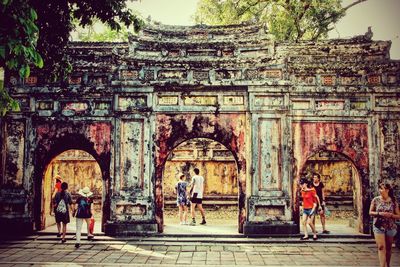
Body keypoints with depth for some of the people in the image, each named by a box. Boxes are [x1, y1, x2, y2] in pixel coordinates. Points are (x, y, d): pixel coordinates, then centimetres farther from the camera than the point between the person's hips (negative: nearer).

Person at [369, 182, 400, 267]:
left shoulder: (393, 202, -4)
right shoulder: (375, 200, -4)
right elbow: (370, 212, 2)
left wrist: (391, 215, -19)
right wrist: (379, 213, -15)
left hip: (390, 227, 1)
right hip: (378, 226, -1)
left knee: (388, 248, 13)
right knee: (381, 247, -11)